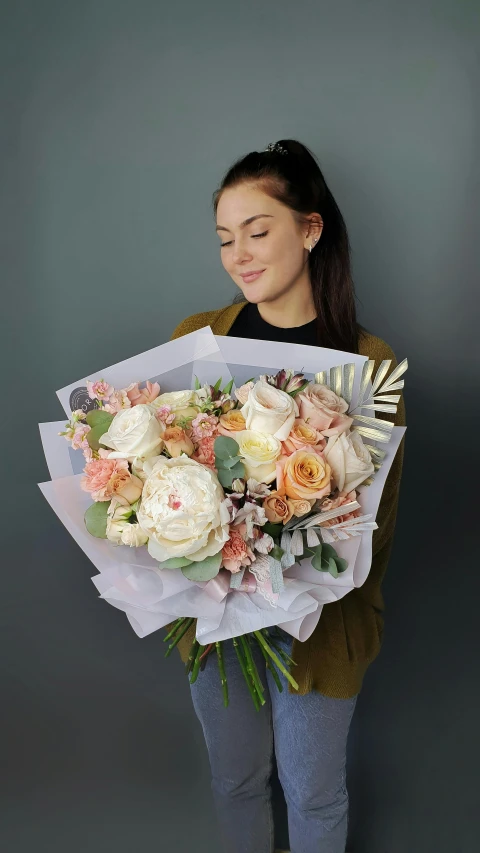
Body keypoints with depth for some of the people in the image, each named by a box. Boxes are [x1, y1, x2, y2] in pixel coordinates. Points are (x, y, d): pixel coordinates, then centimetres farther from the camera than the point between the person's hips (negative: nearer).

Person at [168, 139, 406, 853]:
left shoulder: (368, 363, -12)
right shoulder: (195, 340, -4)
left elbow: (377, 514, -6)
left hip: (317, 624, -2)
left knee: (313, 794, 19)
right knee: (234, 780, 23)